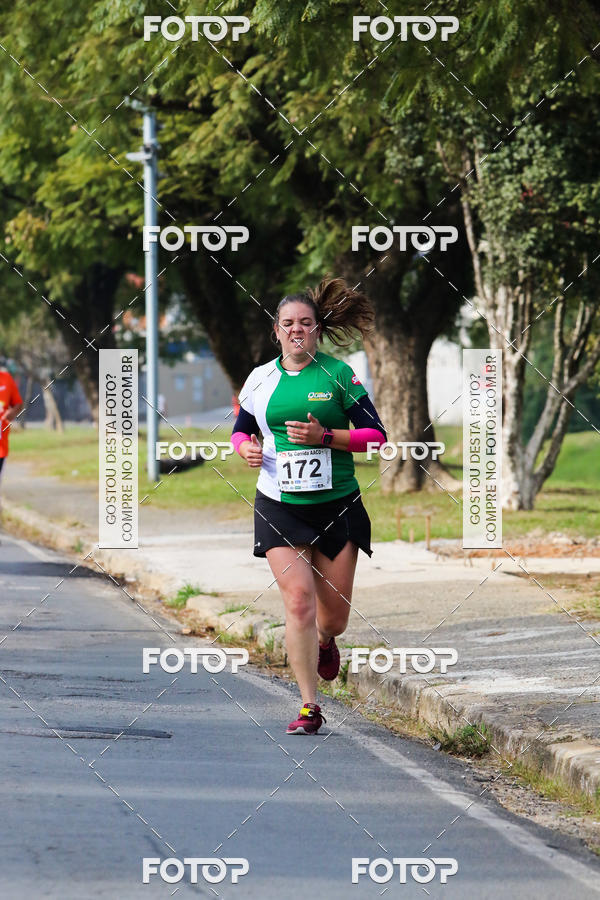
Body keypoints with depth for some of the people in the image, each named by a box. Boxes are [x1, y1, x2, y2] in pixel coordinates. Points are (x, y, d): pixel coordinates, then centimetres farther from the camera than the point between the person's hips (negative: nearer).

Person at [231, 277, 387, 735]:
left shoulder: (338, 374, -2)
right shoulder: (259, 379, 6)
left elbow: (376, 435, -4)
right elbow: (240, 429, 20)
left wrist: (325, 436, -17)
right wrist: (246, 447, -3)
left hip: (337, 505, 0)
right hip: (279, 506, 0)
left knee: (334, 615, 6)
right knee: (299, 601, -14)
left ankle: (324, 643, 45)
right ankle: (309, 707, -8)